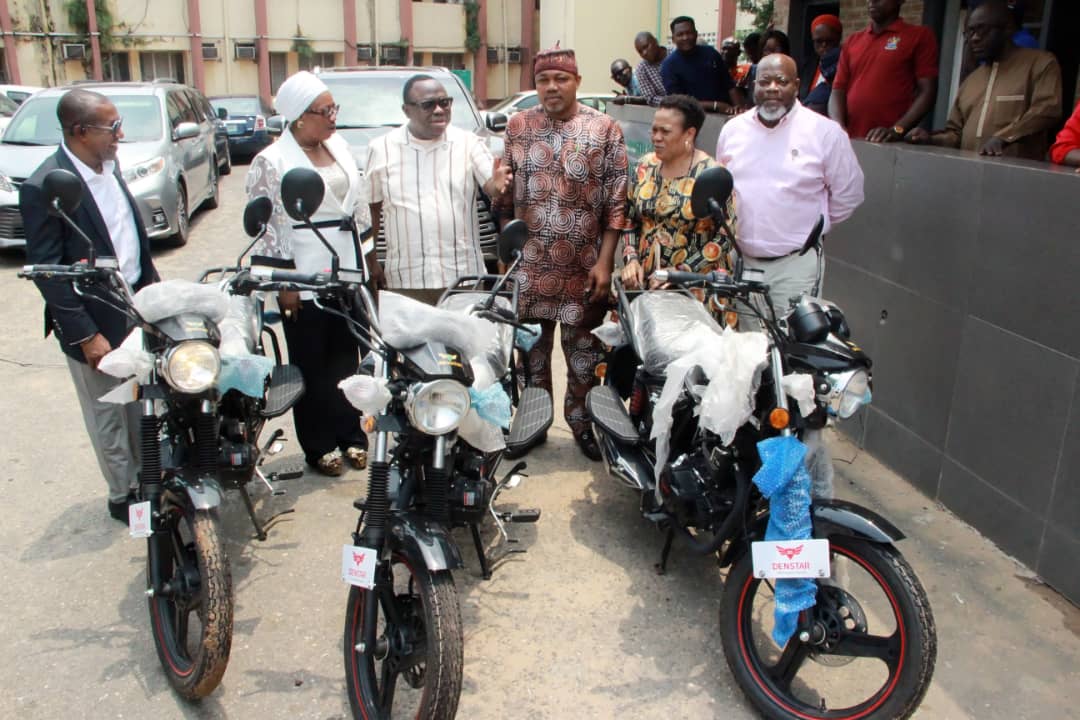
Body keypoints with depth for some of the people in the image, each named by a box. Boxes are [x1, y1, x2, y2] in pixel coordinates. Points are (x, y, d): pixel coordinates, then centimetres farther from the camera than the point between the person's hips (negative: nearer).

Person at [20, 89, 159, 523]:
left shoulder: (109, 167, 4)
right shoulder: (44, 187, -19)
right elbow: (46, 270, -17)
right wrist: (85, 334, -18)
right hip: (94, 319, -7)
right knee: (108, 415, 9)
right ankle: (123, 495, 25)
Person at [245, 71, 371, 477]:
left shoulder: (338, 146, 10)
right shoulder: (271, 162, -9)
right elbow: (264, 226, -11)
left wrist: (366, 253, 16)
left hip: (347, 272, 6)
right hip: (305, 281, -6)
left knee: (347, 359, 13)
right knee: (312, 366, 5)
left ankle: (350, 434, 26)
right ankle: (319, 446, 16)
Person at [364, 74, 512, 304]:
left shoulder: (468, 143, 2)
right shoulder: (381, 148, 4)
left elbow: (490, 186, -10)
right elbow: (371, 208, 10)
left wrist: (498, 185, -34)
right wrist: (371, 262, 8)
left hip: (464, 276, 0)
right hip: (405, 279, 1)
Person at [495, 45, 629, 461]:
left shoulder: (605, 130, -2)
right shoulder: (518, 127, 4)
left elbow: (617, 203, -4)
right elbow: (504, 197, 8)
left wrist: (605, 261, -9)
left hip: (583, 266, -2)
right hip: (529, 265, 2)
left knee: (584, 351, 8)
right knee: (532, 348, 13)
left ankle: (580, 419, 26)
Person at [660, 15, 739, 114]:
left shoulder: (710, 53, 7)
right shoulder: (669, 65, -4)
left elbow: (730, 86, 12)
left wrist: (738, 107, -6)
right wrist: (715, 105, -15)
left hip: (725, 113, 2)